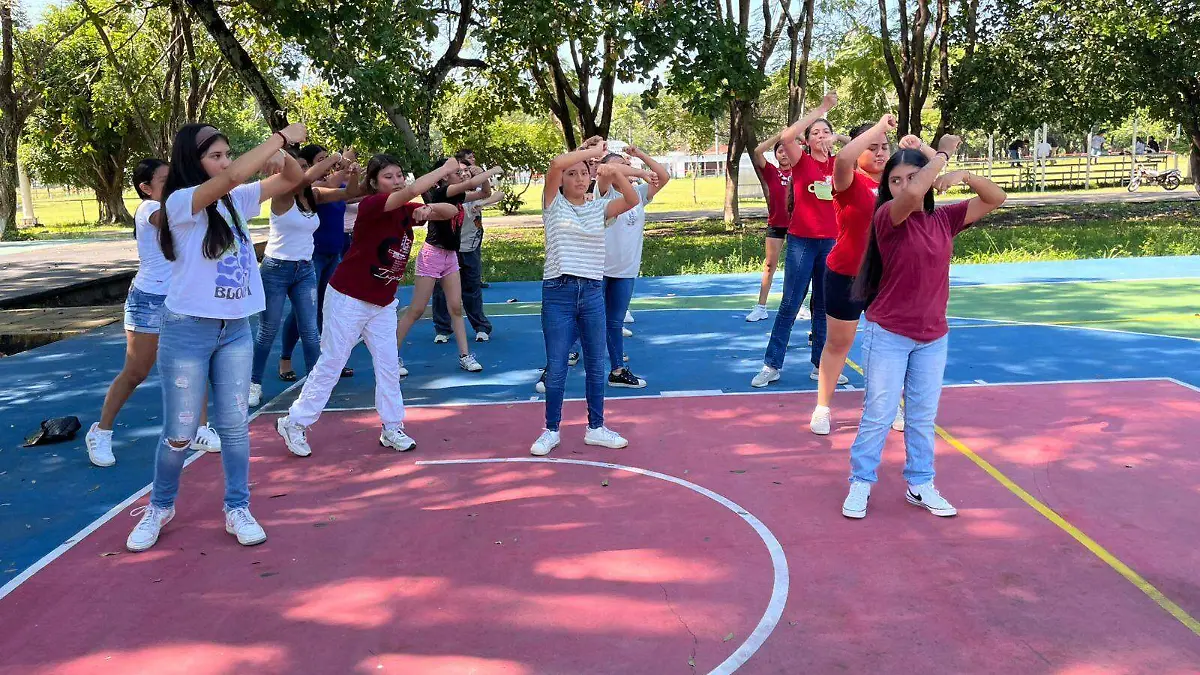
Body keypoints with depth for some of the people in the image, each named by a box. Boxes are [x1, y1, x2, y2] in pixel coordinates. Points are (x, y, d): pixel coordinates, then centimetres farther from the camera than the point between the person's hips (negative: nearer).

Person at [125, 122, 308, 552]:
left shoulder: (236, 200, 5)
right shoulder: (180, 202, -14)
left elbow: (292, 178, 9)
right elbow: (234, 175, -30)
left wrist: (285, 149, -12)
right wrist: (280, 136, -22)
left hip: (236, 330, 5)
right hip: (187, 331, -5)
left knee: (234, 425, 8)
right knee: (180, 431, 6)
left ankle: (237, 509, 19)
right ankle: (160, 507, 28)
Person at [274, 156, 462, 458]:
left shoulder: (407, 210, 1)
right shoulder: (370, 205, -20)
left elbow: (451, 211, -1)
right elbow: (412, 191, -35)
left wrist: (430, 209, -22)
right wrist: (446, 168, -27)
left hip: (383, 303, 7)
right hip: (348, 299, -6)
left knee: (389, 365, 5)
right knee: (331, 363, 1)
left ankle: (392, 428, 15)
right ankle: (295, 422, 14)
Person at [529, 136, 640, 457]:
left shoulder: (599, 208, 10)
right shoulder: (554, 205, 0)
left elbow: (633, 200, -4)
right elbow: (555, 164, -16)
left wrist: (616, 173, -15)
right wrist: (591, 150, -9)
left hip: (592, 292, 4)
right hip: (558, 291, -3)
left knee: (596, 364, 11)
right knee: (556, 367, 2)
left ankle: (596, 427, 24)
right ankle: (551, 430, 17)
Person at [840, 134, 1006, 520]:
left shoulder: (944, 219, 3)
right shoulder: (888, 217, -13)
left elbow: (995, 199, 8)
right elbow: (913, 194, -34)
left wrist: (964, 176, -9)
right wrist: (942, 154, -18)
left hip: (933, 336, 5)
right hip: (888, 335, -5)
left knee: (924, 416, 13)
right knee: (878, 415, 2)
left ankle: (920, 486, 26)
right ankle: (860, 484, 15)